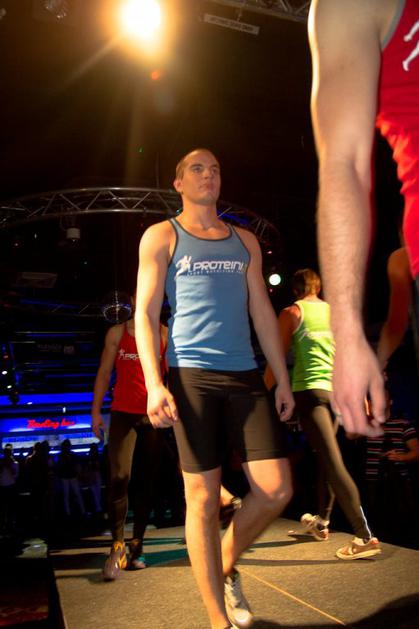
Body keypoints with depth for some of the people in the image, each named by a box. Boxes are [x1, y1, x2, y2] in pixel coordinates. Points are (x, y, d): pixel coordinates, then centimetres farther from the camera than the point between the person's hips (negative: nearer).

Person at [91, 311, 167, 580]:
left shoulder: (165, 333, 7)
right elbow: (104, 374, 9)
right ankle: (118, 546, -3)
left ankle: (137, 546, 17)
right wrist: (96, 411, 2)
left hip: (153, 416, 1)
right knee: (119, 477, -14)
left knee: (147, 482, 5)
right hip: (123, 413, 0)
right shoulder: (117, 332, 9)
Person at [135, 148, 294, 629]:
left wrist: (282, 380, 11)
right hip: (192, 376, -4)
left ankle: (225, 567, 26)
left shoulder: (245, 241, 19)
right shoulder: (161, 237, 8)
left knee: (277, 489, -1)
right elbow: (145, 313, 0)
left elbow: (262, 313, 17)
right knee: (203, 499, -1)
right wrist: (154, 384, -12)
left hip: (245, 376, 4)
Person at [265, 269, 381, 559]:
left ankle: (365, 536, -15)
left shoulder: (291, 313, 2)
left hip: (309, 390, -6)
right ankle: (322, 521, 32)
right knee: (326, 458, 19)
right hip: (336, 390, 6)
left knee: (334, 462, -10)